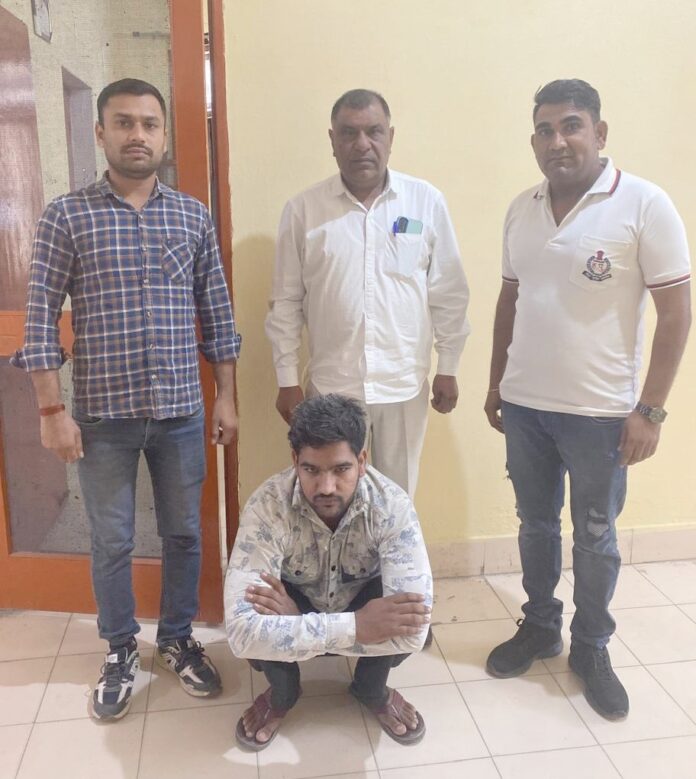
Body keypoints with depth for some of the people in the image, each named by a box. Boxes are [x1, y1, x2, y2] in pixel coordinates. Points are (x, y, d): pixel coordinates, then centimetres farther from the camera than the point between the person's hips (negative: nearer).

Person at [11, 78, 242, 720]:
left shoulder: (194, 216, 4)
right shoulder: (67, 216, -3)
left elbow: (217, 315, 6)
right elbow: (41, 318, -3)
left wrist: (226, 399, 5)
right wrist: (52, 410, -7)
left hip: (181, 410, 2)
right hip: (103, 413, -2)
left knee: (184, 532, 13)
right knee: (112, 540, 11)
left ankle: (178, 639, 34)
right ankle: (121, 651, 32)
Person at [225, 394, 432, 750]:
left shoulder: (392, 505, -31)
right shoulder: (267, 506, -34)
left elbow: (413, 630, -39)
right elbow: (241, 632, -42)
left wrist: (299, 624, -41)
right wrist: (354, 626, -49)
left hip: (365, 607, 1)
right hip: (293, 603, 0)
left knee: (405, 620, -32)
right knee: (258, 634, -33)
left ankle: (373, 690, 3)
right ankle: (281, 694, 3)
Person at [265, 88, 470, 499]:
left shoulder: (427, 201, -1)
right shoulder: (303, 210, -2)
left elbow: (449, 293, 3)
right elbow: (286, 303, 1)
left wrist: (448, 368, 4)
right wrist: (288, 380, 1)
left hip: (405, 386, 1)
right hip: (330, 387, 0)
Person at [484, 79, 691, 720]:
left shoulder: (644, 204, -10)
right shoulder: (522, 209, 5)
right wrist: (496, 382, 13)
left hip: (600, 412, -4)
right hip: (523, 405, 5)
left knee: (594, 537, 11)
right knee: (536, 524, 18)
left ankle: (592, 648, 32)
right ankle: (538, 626, 38)